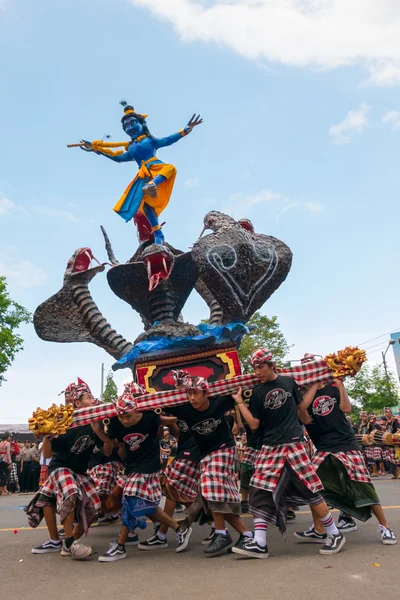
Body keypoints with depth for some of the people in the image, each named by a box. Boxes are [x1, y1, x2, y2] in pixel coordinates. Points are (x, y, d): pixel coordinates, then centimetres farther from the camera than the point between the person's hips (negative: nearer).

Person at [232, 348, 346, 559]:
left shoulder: (288, 382, 0)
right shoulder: (258, 391, 1)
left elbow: (301, 407, 17)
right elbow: (254, 424, -2)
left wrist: (308, 423, 30)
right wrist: (239, 401, -5)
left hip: (294, 443, -2)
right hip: (270, 448, 2)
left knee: (310, 490, 0)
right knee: (260, 492, -4)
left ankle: (334, 534, 18)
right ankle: (259, 544, 4)